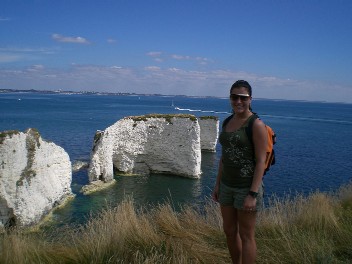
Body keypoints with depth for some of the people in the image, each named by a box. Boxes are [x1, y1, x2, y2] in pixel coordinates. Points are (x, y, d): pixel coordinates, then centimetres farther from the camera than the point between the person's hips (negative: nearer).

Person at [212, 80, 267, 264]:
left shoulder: (256, 125, -15)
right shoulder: (228, 122, 8)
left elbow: (261, 162, -17)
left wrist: (253, 195, -20)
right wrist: (218, 184, 12)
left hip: (247, 187, -7)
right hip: (227, 186, 7)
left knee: (246, 236, 5)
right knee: (229, 231, 17)